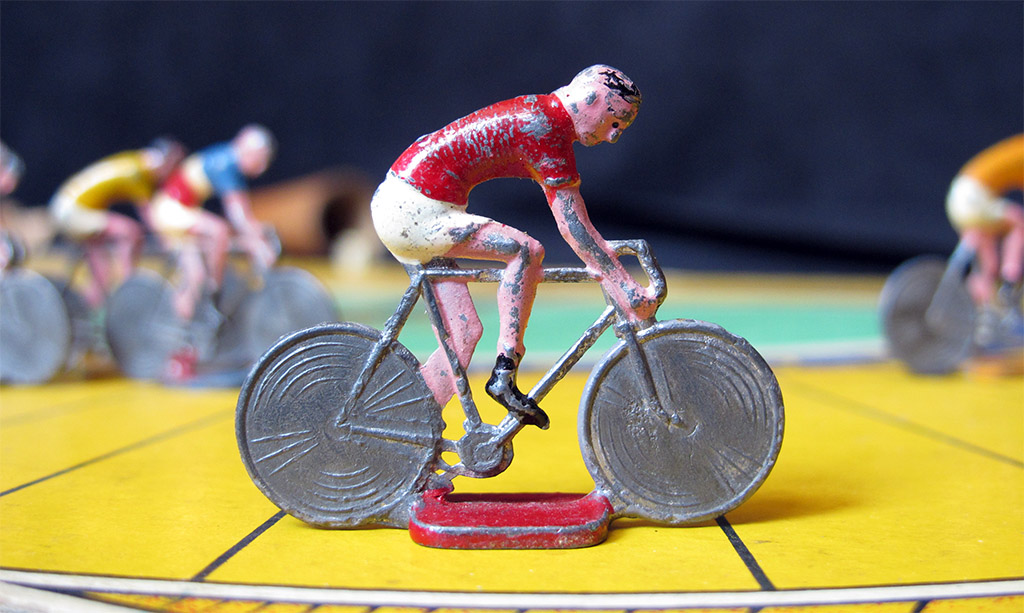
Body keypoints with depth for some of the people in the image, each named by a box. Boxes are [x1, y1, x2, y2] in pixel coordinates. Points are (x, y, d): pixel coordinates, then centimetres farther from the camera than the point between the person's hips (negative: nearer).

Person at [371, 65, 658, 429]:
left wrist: (607, 263, 22)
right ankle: (504, 374, -11)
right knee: (526, 249, -19)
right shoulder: (544, 129, -17)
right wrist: (625, 288, -16)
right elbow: (573, 226, -19)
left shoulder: (541, 117, 14)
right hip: (415, 210, -10)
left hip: (405, 209, 10)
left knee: (463, 334, 8)